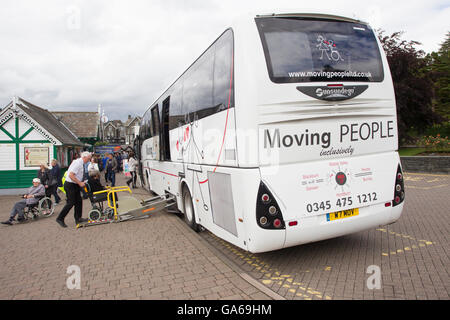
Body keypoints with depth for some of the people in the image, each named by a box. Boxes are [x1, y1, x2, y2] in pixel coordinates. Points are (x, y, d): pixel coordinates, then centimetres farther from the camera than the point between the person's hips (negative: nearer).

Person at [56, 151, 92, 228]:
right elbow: (71, 175, -27)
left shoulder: (81, 163, 10)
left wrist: (81, 182, 8)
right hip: (70, 185, -10)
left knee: (79, 201, 9)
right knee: (70, 203, -5)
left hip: (75, 185, 10)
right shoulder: (78, 163, -20)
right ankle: (60, 219, 8)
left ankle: (78, 218, 16)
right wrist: (80, 183, -22)